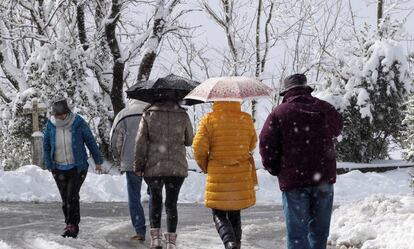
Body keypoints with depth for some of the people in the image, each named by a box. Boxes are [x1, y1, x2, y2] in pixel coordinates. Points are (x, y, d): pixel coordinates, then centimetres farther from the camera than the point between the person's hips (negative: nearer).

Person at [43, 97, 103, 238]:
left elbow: (91, 142, -1)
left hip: (77, 167, -3)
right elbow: (46, 146, 7)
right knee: (65, 198, 6)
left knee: (72, 196, -14)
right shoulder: (51, 125, -4)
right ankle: (71, 226, 18)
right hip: (59, 168, 3)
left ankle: (72, 226, -8)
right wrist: (49, 165, 1)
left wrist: (98, 161, 5)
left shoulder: (78, 123, -11)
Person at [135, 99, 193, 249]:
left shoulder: (148, 115, -2)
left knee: (155, 198, 17)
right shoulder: (183, 115, 0)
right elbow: (189, 140, 11)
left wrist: (139, 166, 0)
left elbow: (140, 142, -4)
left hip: (153, 167, 0)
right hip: (177, 167, 0)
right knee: (172, 202, 9)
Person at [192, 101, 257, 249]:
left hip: (218, 175, -3)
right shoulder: (246, 119, -3)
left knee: (219, 215, 7)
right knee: (235, 214, 18)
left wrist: (205, 166, 9)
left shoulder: (209, 120, -11)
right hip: (242, 175, 3)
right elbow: (252, 145, 10)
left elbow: (199, 148, -10)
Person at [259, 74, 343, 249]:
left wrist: (275, 169, 7)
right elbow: (337, 129, 26)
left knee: (297, 233, 0)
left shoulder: (279, 113, -5)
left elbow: (266, 145, -6)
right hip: (324, 179, 3)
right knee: (319, 230, 13)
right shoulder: (325, 109, 6)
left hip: (293, 180, -3)